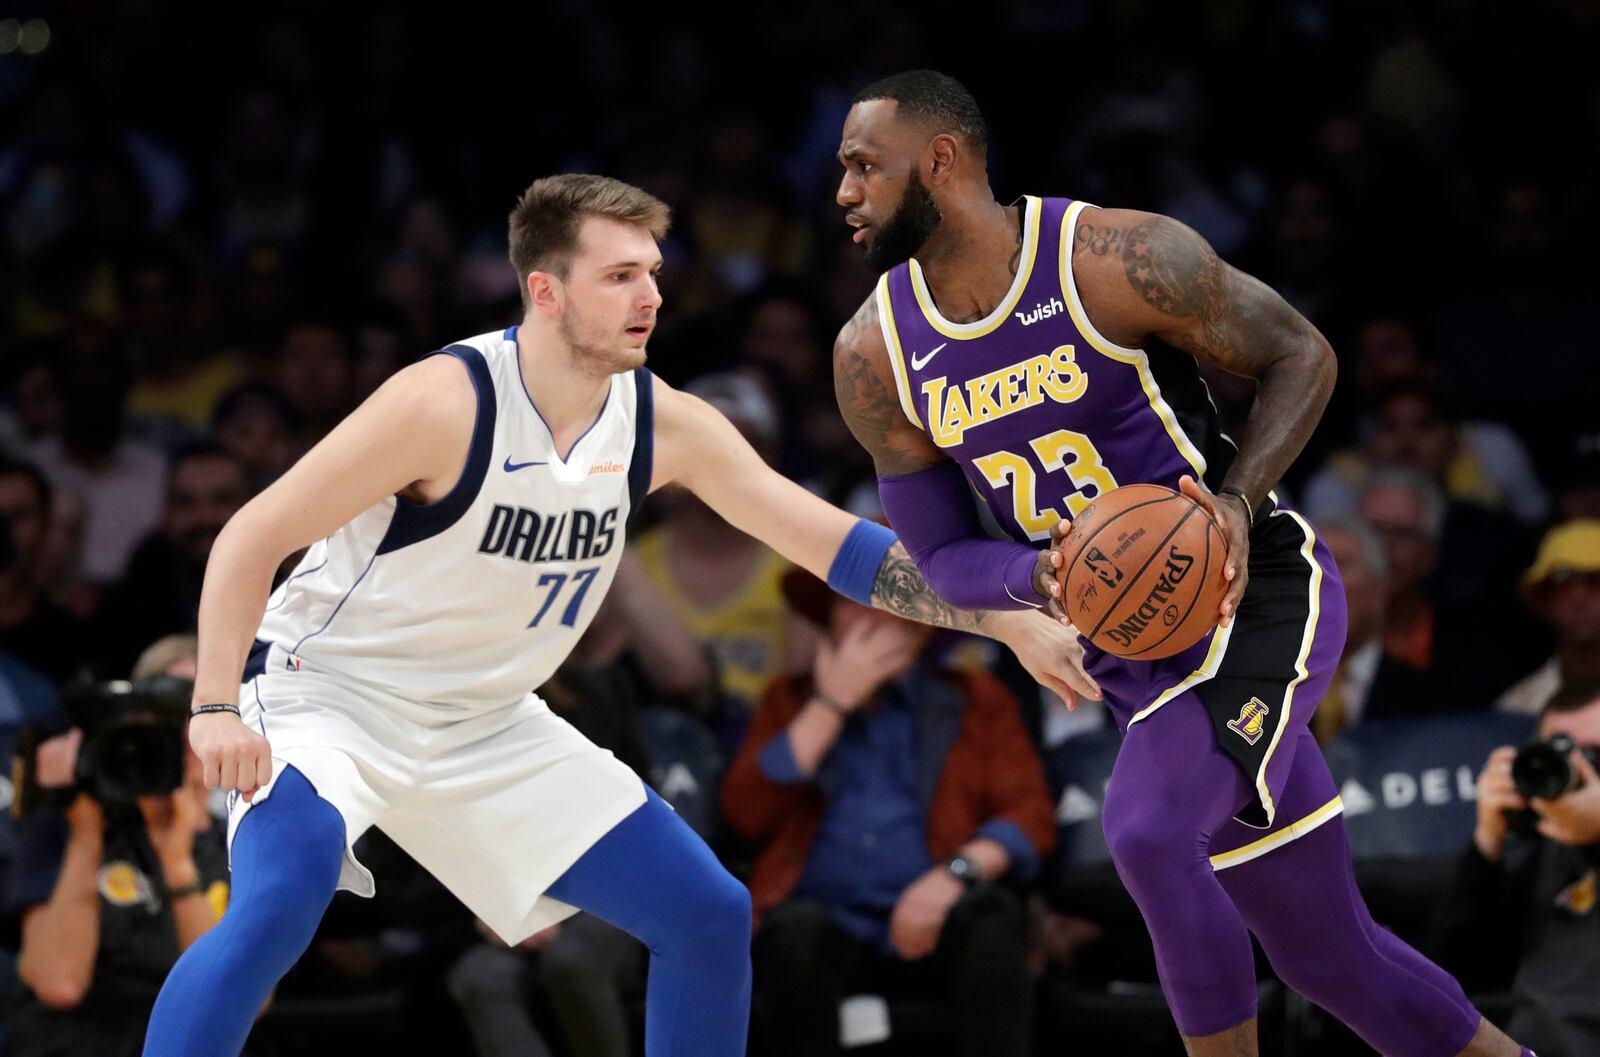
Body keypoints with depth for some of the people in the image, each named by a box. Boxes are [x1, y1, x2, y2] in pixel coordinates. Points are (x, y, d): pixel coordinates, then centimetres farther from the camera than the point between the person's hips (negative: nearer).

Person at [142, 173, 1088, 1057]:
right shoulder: (449, 403, -24)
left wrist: (1006, 620, -5)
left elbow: (833, 542, 0)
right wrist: (218, 708, -31)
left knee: (710, 917, 1)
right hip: (328, 691, -7)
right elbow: (252, 540, -21)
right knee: (279, 905, -34)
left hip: (485, 725, 7)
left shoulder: (662, 424, -7)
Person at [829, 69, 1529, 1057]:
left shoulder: (1123, 257, -18)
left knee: (1147, 832, -30)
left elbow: (1301, 354, -6)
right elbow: (943, 560, 3)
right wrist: (1038, 579, -20)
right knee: (1329, 957, 10)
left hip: (1260, 594, -6)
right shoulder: (876, 355, -3)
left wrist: (1238, 501, -22)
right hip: (1131, 641, 6)